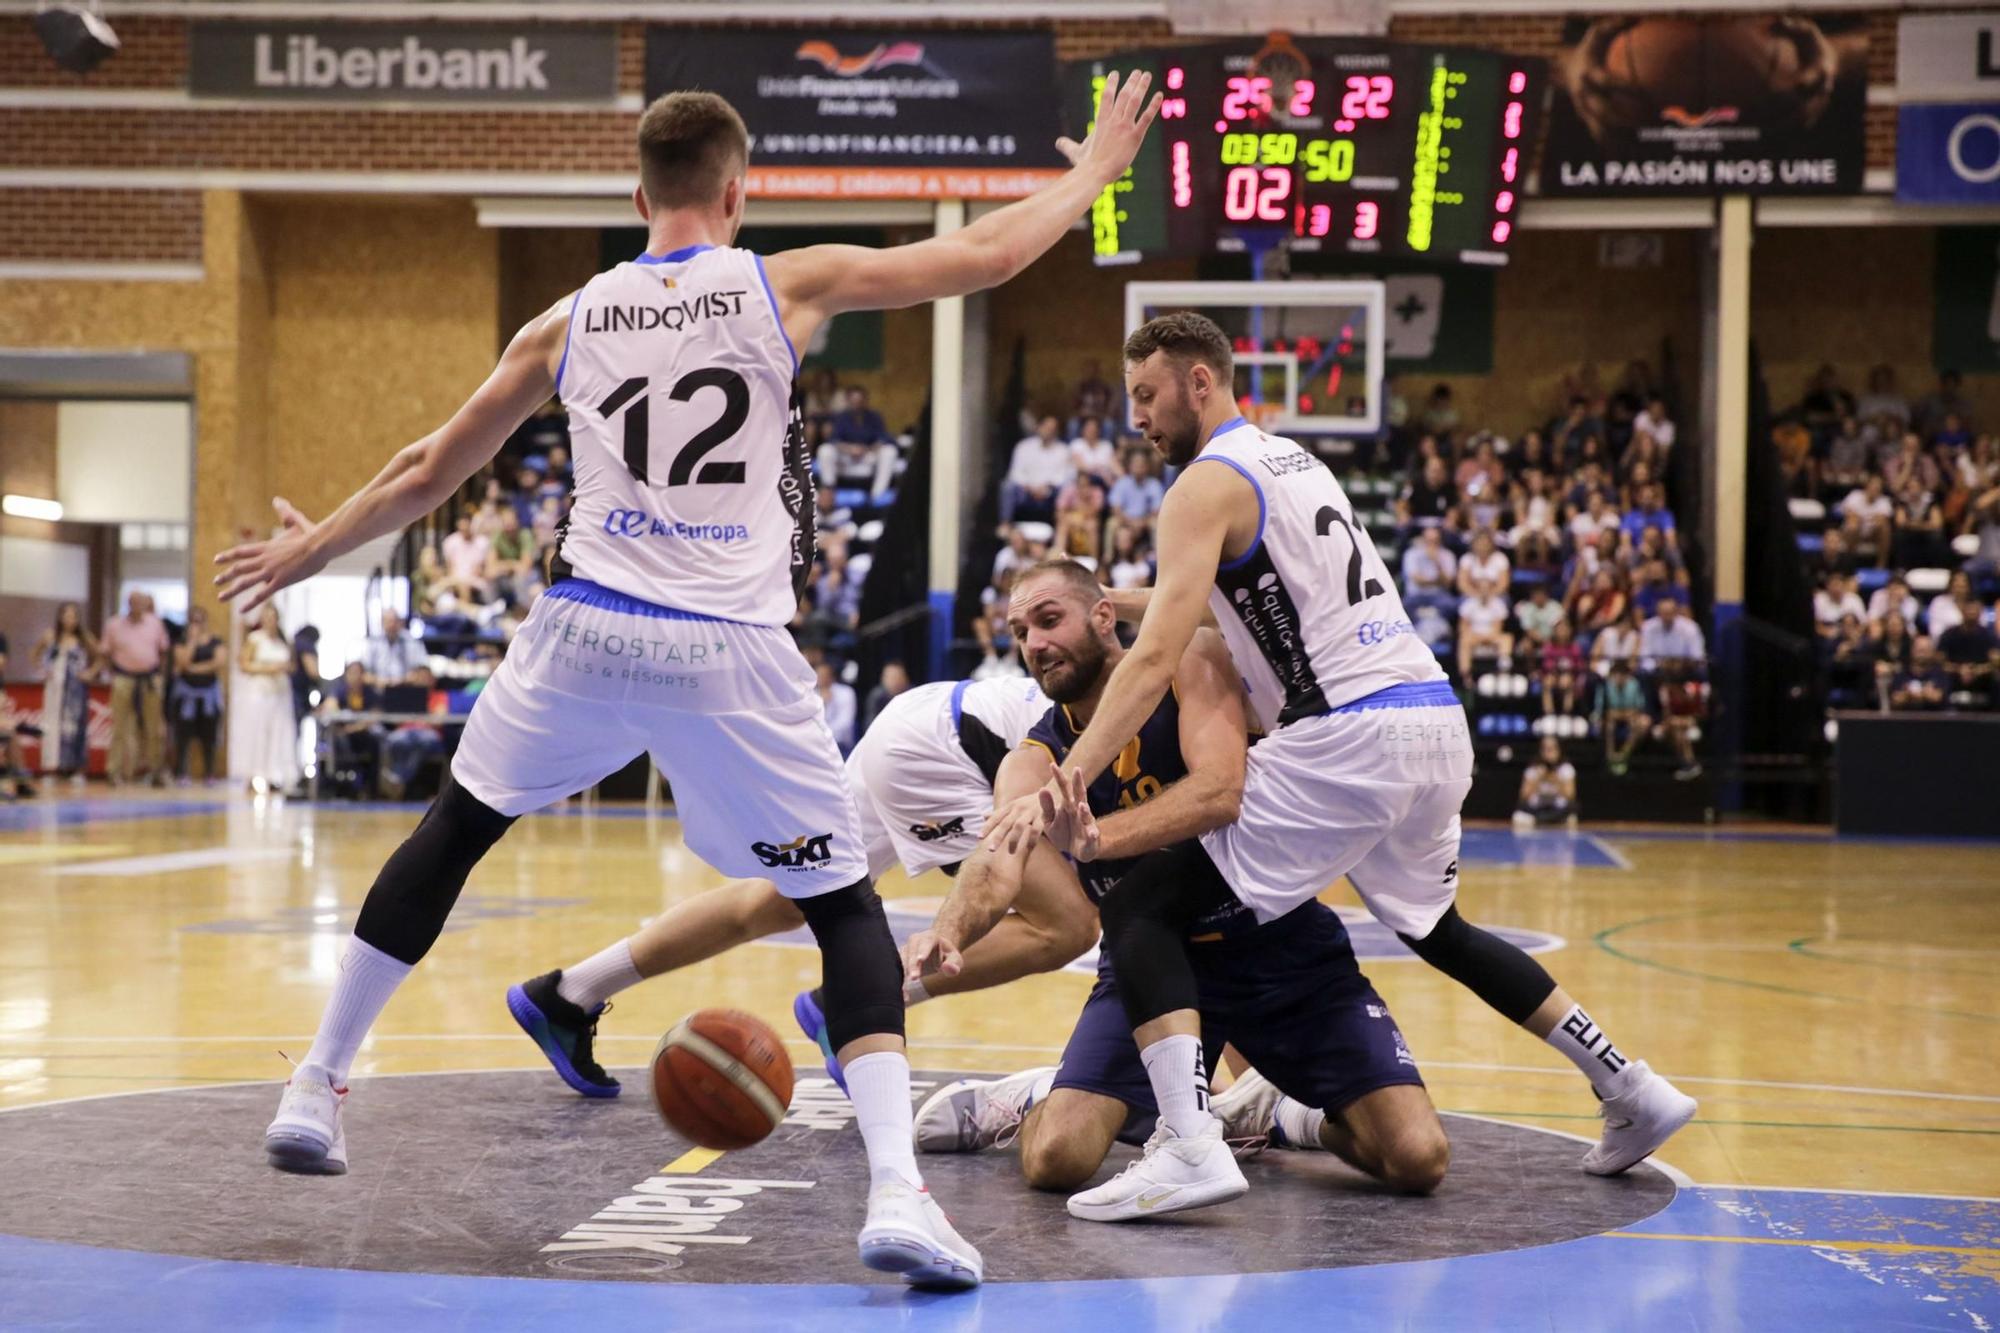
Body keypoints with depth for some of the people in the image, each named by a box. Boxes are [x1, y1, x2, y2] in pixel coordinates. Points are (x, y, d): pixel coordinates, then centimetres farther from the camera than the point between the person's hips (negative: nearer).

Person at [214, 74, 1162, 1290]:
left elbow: (433, 472, 19)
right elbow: (988, 255, 5)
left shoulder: (570, 321, 10)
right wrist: (1092, 174, 23)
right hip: (731, 652, -3)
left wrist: (312, 550, 35)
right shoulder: (787, 285, 2)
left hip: (587, 631, 3)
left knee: (455, 830, 26)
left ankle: (318, 1086, 32)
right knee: (846, 904, 7)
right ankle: (896, 1187, -11)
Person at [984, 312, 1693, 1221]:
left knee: (1139, 910, -8)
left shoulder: (1208, 483, -5)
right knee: (1436, 928, 31)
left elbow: (1156, 658, -17)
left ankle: (1190, 1147, -24)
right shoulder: (1294, 461, 22)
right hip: (1438, 723, 9)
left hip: (1347, 740, -9)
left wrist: (1064, 784, -23)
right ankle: (1631, 1091, 33)